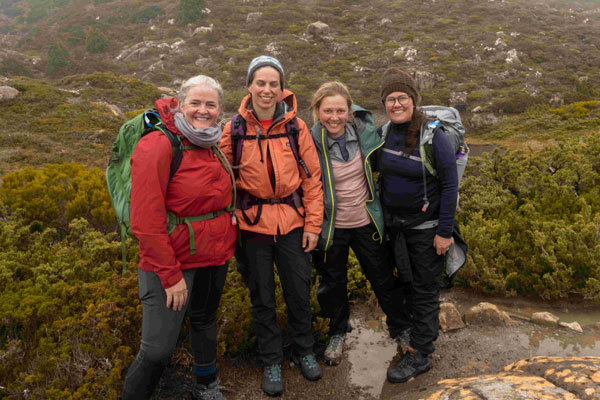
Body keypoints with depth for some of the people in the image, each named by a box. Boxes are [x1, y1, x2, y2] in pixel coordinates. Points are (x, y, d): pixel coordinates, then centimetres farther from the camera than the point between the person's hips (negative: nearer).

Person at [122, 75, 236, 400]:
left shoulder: (212, 146, 5)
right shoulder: (158, 147, -18)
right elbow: (146, 221, -21)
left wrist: (226, 245, 9)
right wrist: (170, 275, -19)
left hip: (215, 257, 8)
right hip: (173, 261, -7)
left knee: (205, 320, 25)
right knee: (158, 350, -6)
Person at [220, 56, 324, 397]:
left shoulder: (296, 127, -4)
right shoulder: (234, 130, -4)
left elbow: (312, 177, 0)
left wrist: (313, 224, -2)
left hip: (292, 222, 1)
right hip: (253, 224, 0)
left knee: (299, 291, 12)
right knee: (262, 297, 12)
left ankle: (304, 351, 37)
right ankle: (271, 361, 32)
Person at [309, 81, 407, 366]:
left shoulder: (365, 131, -9)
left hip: (366, 223, 2)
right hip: (330, 228, -2)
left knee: (383, 277, 17)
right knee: (333, 283, 17)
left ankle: (398, 327, 41)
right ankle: (338, 334, 41)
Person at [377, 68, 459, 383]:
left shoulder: (433, 135, -16)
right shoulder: (384, 133, 1)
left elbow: (450, 184, -14)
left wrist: (445, 231, -15)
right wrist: (382, 215, 14)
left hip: (426, 226, -5)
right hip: (395, 224, 5)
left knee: (425, 289, 4)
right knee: (407, 281, 19)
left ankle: (420, 355, 15)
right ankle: (409, 330, 39)